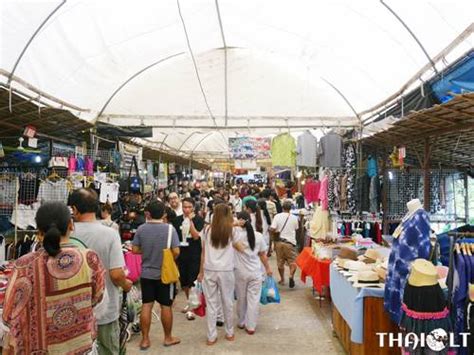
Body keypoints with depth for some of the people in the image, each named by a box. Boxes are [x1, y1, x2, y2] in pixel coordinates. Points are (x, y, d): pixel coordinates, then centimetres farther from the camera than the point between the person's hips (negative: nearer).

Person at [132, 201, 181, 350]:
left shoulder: (141, 228, -7)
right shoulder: (169, 228, -14)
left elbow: (135, 250, -2)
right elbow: (176, 251, -16)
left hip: (146, 273, 3)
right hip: (165, 273, -2)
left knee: (146, 305, 10)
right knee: (166, 306, 9)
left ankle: (145, 339, 18)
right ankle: (168, 338, 23)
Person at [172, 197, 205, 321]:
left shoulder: (199, 220, -6)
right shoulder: (177, 220, 3)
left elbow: (196, 236, -17)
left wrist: (190, 221, -21)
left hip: (194, 255, -4)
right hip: (181, 254, 4)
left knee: (192, 281, -4)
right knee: (183, 282, 15)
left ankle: (191, 308, 8)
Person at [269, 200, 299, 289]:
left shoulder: (277, 216, -8)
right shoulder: (294, 218, -4)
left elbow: (272, 229, -13)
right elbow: (296, 228, 10)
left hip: (279, 242, 1)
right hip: (290, 242, -1)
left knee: (280, 262, 14)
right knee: (292, 262, 6)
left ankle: (282, 279, 24)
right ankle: (291, 276, -17)